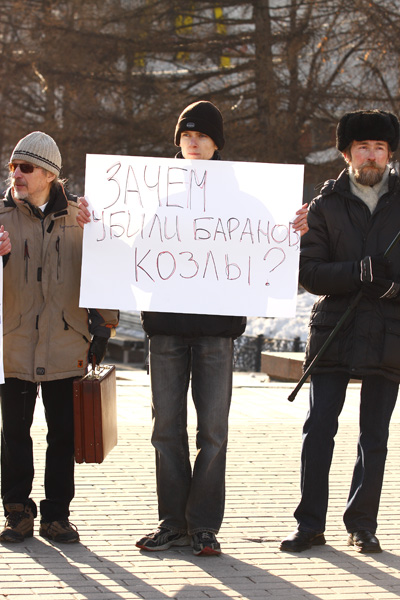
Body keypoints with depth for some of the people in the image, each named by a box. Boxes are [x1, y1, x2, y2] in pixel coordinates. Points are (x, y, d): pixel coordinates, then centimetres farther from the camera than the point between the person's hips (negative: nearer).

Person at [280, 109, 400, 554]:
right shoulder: (325, 205, 5)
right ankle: (310, 524, 5)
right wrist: (359, 272, -16)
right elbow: (308, 271, -3)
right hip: (334, 332, 0)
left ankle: (362, 525, 14)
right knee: (318, 430, -2)